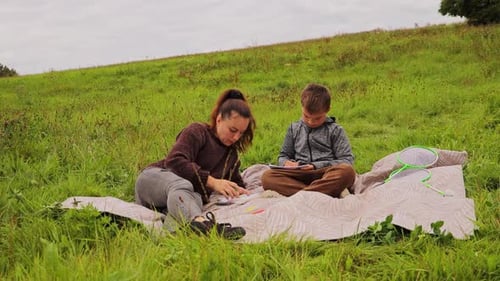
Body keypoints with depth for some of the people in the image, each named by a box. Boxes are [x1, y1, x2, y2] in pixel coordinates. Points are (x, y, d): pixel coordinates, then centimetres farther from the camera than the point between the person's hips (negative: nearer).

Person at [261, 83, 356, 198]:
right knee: (267, 177, -26)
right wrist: (286, 163, 0)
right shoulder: (294, 129, 19)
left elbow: (347, 160, 5)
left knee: (347, 171, -35)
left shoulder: (335, 130, 11)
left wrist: (317, 166, -7)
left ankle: (296, 193, -36)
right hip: (300, 175, 2)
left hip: (326, 175, -2)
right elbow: (283, 155, 26)